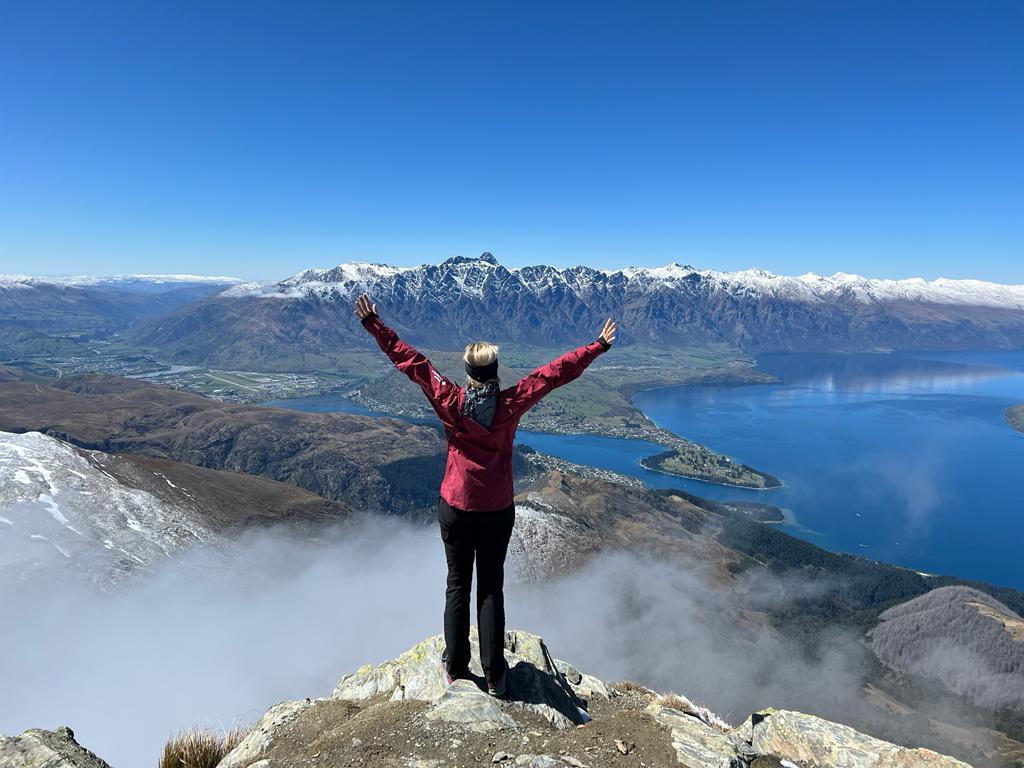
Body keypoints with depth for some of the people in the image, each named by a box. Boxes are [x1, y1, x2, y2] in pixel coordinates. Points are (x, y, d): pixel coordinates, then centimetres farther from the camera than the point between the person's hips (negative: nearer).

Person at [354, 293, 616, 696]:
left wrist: (373, 323, 2)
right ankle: (494, 675, 18)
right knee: (491, 588, 11)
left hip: (456, 507, 0)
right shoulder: (510, 404, -13)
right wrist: (598, 345, 0)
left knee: (458, 586, 15)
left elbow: (410, 361, -6)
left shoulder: (450, 401, -13)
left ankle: (455, 667, 26)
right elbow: (556, 372, -7)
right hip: (498, 511, 0)